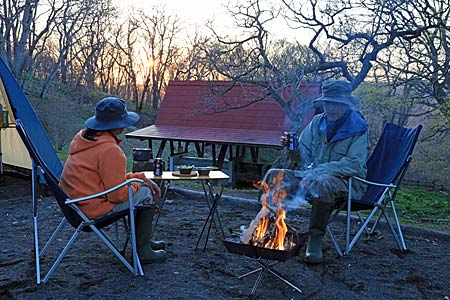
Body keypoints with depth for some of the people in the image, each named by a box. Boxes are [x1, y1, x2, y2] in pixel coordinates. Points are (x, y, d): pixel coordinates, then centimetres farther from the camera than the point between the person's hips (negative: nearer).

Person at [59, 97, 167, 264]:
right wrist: (139, 184, 0)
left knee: (143, 185, 20)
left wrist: (141, 178, 10)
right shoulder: (110, 150, -23)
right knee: (147, 194, 0)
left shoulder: (84, 137, 8)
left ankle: (144, 240, 30)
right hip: (94, 209, -10)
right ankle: (142, 251, 8)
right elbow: (119, 194, -20)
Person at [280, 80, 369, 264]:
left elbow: (354, 164, -17)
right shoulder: (317, 122, 9)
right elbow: (303, 155, 13)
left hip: (348, 181, -5)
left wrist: (319, 170, -25)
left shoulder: (357, 128, -7)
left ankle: (315, 241, -29)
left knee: (322, 182, -40)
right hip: (315, 175, 5)